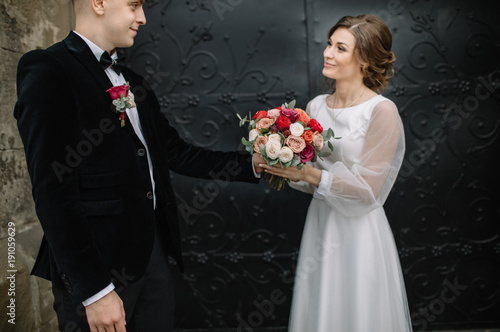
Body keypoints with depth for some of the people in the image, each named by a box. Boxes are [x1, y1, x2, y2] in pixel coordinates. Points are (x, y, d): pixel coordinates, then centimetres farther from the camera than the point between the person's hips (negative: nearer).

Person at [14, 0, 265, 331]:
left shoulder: (133, 83, 14)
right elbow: (53, 192, -18)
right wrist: (95, 290, -19)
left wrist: (252, 164, 7)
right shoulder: (48, 69, -12)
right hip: (98, 267, -7)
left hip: (152, 253, 8)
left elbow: (177, 153, 15)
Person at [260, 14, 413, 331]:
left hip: (359, 232, -6)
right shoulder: (317, 106, 5)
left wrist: (308, 174, -18)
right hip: (320, 225, 6)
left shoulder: (382, 111, -14)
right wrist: (286, 168, -8)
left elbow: (367, 189, -17)